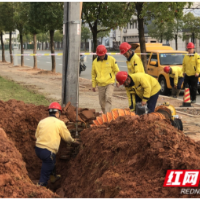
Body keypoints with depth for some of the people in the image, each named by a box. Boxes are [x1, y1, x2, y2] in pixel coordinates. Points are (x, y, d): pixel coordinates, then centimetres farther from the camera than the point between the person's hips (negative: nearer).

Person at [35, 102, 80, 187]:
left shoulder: (42, 122, 8)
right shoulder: (60, 123, -5)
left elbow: (37, 135, 13)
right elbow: (67, 137, 4)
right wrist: (74, 141, 25)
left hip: (38, 149, 7)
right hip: (48, 151, -7)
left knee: (51, 162, 34)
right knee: (45, 173, 4)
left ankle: (54, 177, 54)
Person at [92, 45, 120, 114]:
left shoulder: (111, 59, -1)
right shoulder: (95, 62, 7)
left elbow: (117, 71, 5)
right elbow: (93, 74, 16)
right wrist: (93, 85, 14)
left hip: (110, 83, -3)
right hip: (100, 85, 4)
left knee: (108, 98, -21)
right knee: (102, 102, 6)